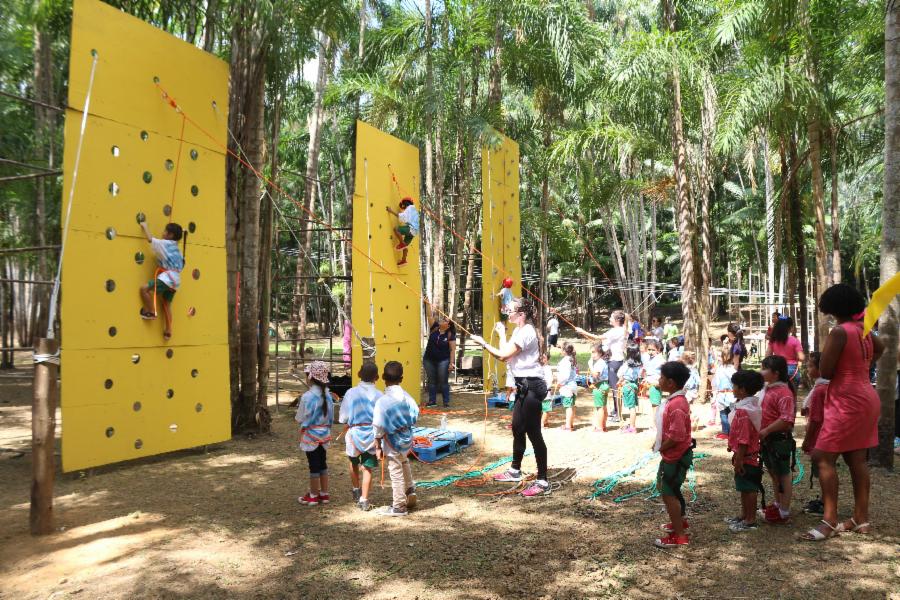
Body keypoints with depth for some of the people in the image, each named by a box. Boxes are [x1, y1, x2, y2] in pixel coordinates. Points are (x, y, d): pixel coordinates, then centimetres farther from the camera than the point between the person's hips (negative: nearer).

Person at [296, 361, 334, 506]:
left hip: (311, 434, -6)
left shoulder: (307, 396, -20)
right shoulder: (327, 394, -1)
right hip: (324, 434, 6)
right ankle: (324, 494, 24)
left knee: (314, 465, 4)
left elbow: (301, 419, -12)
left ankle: (313, 496, 16)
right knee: (322, 463, 16)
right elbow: (331, 416, 5)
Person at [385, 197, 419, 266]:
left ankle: (402, 243, -15)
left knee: (396, 229, -22)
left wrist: (391, 211, -13)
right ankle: (403, 260, 22)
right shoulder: (414, 211, 28)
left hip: (411, 228, -10)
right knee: (405, 245, 17)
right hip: (414, 231, 10)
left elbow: (401, 216, -16)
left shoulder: (409, 209, -2)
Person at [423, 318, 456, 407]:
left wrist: (451, 363, -15)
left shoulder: (450, 335, -10)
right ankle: (432, 401, 16)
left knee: (443, 382, 1)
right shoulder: (434, 329, -1)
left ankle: (446, 401, 9)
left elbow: (452, 350, -10)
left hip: (443, 361, -4)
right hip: (429, 360, 4)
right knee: (431, 381, 9)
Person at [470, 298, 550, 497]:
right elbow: (506, 357, 10)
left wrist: (483, 343, -6)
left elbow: (504, 354, -19)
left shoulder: (526, 332, -17)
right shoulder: (519, 331, 14)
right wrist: (485, 345, 3)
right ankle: (515, 471, 35)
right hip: (525, 385, 11)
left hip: (531, 386, -11)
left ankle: (542, 482, -1)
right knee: (518, 428, 19)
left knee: (533, 432, -7)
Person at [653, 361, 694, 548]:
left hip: (675, 457, -10)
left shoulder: (676, 405, -27)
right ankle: (679, 521, 42)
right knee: (670, 491, 24)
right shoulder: (674, 400, 5)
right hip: (672, 455, 10)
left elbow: (676, 435, -28)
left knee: (669, 494, -1)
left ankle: (679, 536, 8)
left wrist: (661, 448, -14)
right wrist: (660, 443, 6)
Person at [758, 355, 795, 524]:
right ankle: (778, 503, 38)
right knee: (773, 473, 21)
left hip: (780, 439, -10)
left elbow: (786, 419, -28)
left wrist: (766, 431, -24)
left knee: (783, 474, 3)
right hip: (767, 439, 10)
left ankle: (784, 512, 14)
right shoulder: (768, 389, 9)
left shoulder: (784, 392, -21)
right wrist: (762, 433, 13)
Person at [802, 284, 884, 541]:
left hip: (847, 401, -9)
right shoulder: (862, 330, 9)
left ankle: (830, 521, -7)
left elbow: (824, 371, -16)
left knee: (823, 457, -7)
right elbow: (880, 348, 33)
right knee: (857, 460, 13)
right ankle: (861, 519, 19)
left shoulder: (839, 332, -17)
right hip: (865, 397, 9)